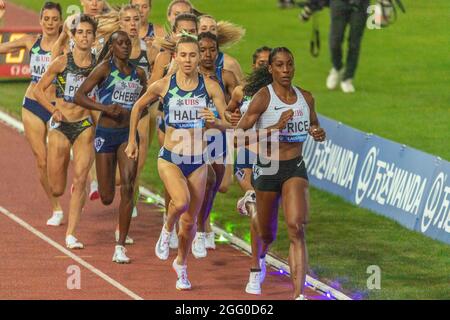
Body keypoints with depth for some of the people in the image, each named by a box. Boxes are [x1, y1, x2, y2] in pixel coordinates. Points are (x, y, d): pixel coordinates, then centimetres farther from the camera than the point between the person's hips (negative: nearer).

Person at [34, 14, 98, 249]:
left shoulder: (98, 65, 0)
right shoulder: (62, 62, -6)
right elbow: (38, 90, 0)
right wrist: (53, 110, -14)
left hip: (85, 126, 1)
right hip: (61, 125, -1)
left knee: (80, 180, -11)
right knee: (57, 190, 2)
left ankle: (71, 234, -4)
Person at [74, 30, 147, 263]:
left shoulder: (138, 73, 8)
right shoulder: (105, 69, -5)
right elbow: (79, 96, -10)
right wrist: (105, 108, -22)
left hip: (129, 134, 2)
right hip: (106, 133, -2)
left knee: (127, 189, -13)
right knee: (106, 198, 1)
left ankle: (120, 247, -8)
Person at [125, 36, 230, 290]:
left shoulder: (210, 86, -6)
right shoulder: (163, 85, -6)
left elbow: (229, 124, -10)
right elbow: (138, 108, 12)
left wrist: (215, 122, -31)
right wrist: (132, 140, 14)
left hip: (198, 162, 2)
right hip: (170, 159, -2)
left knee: (190, 220, 10)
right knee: (181, 202, -29)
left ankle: (181, 264, 37)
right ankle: (167, 230, 5)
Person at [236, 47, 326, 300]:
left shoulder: (305, 98, 3)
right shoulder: (263, 97, -11)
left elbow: (315, 126, 22)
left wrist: (319, 134, -3)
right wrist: (275, 127, -28)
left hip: (296, 168, 2)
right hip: (267, 168, -2)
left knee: (297, 228, -17)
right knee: (266, 234, 14)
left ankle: (299, 294, -23)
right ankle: (256, 269, 49)